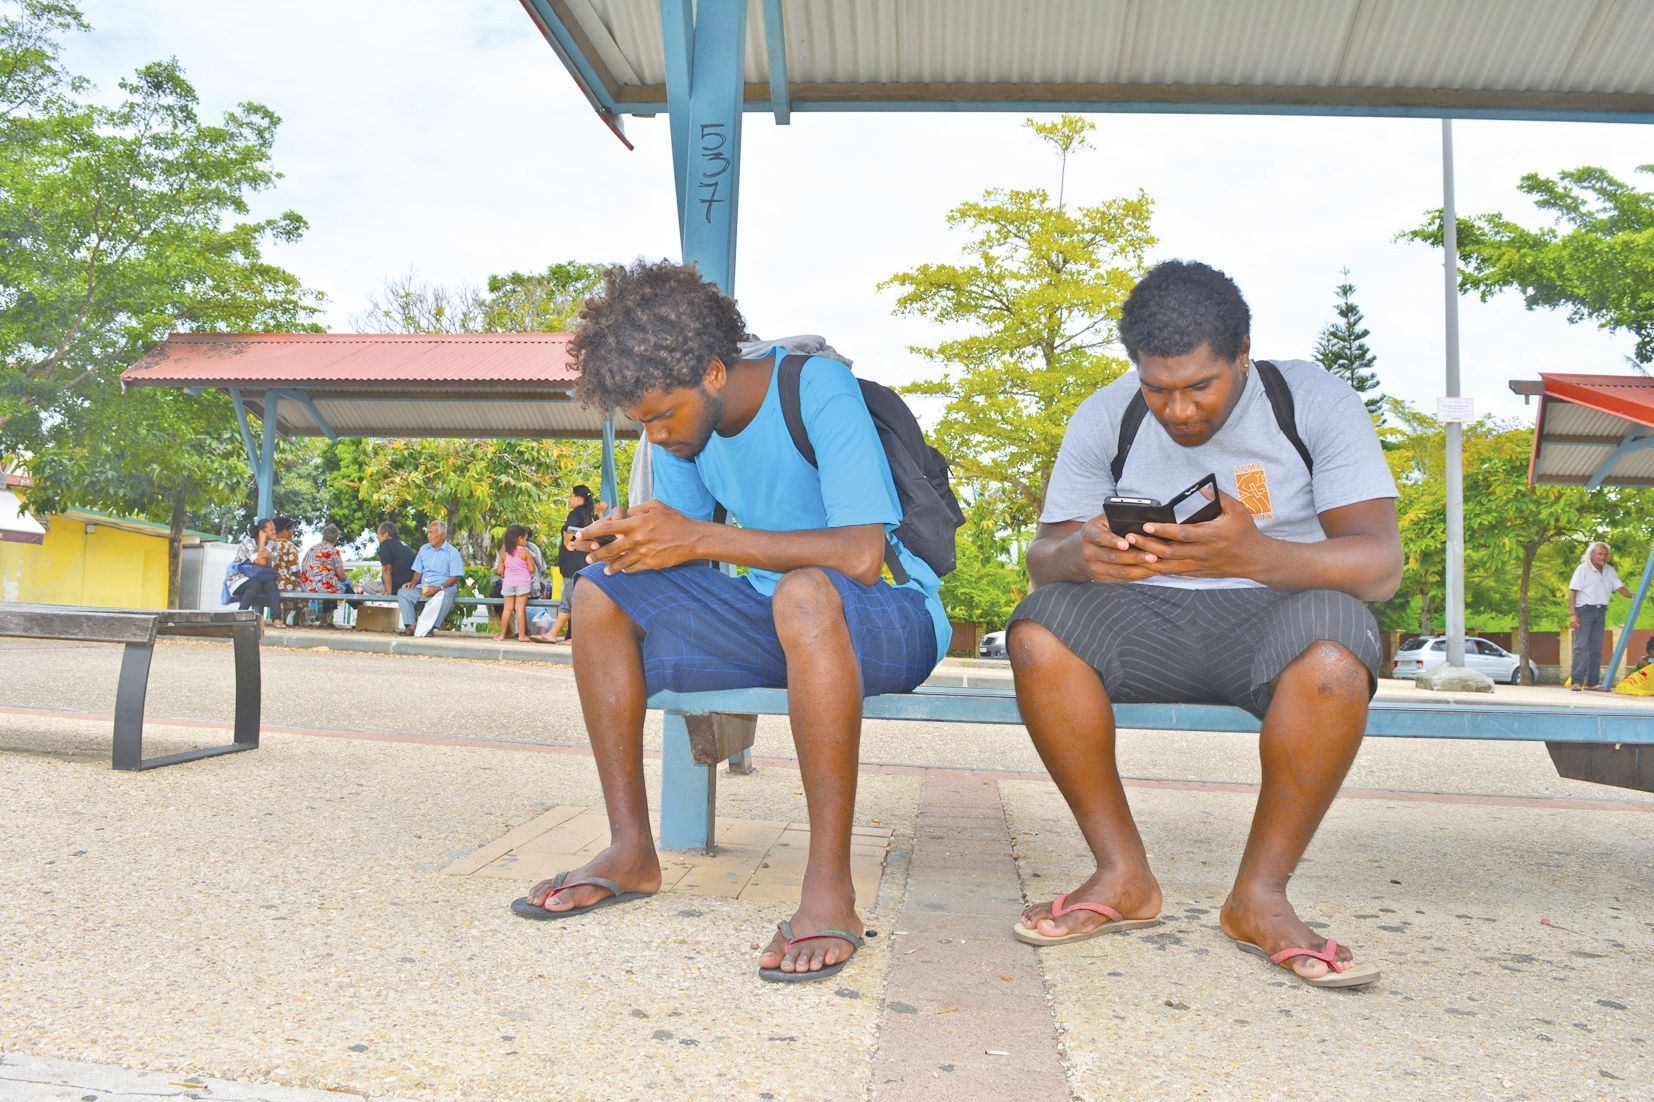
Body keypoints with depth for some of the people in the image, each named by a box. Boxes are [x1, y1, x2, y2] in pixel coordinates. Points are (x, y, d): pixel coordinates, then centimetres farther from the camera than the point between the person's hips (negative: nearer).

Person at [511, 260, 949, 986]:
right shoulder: (684, 429, 1)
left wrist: (700, 539, -32)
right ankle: (631, 852, -7)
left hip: (890, 622, -7)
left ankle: (830, 890, -33)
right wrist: (627, 543, -18)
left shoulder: (817, 391, -20)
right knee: (601, 595, -9)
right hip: (776, 624, 7)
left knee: (804, 593, -41)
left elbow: (862, 555, -31)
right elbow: (678, 540, 6)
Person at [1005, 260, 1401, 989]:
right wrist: (1080, 556, -29)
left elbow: (1381, 562, -15)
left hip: (1272, 612, -2)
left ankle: (1260, 894, -15)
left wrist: (1255, 556, -35)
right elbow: (1042, 558, -2)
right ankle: (1123, 878, -14)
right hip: (1144, 618, 2)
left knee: (1332, 658, -36)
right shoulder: (1104, 419, 2)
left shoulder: (1315, 401, -5)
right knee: (1037, 632, -27)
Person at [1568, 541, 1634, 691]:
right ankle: (1576, 682, -13)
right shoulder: (1583, 569, -4)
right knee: (1581, 646, -11)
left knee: (1596, 648, 7)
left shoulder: (1609, 571, 13)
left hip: (1600, 612, 6)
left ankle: (1592, 682, 12)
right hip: (1584, 610, -6)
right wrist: (1572, 614, -18)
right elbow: (1572, 592, -9)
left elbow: (1620, 587, 8)